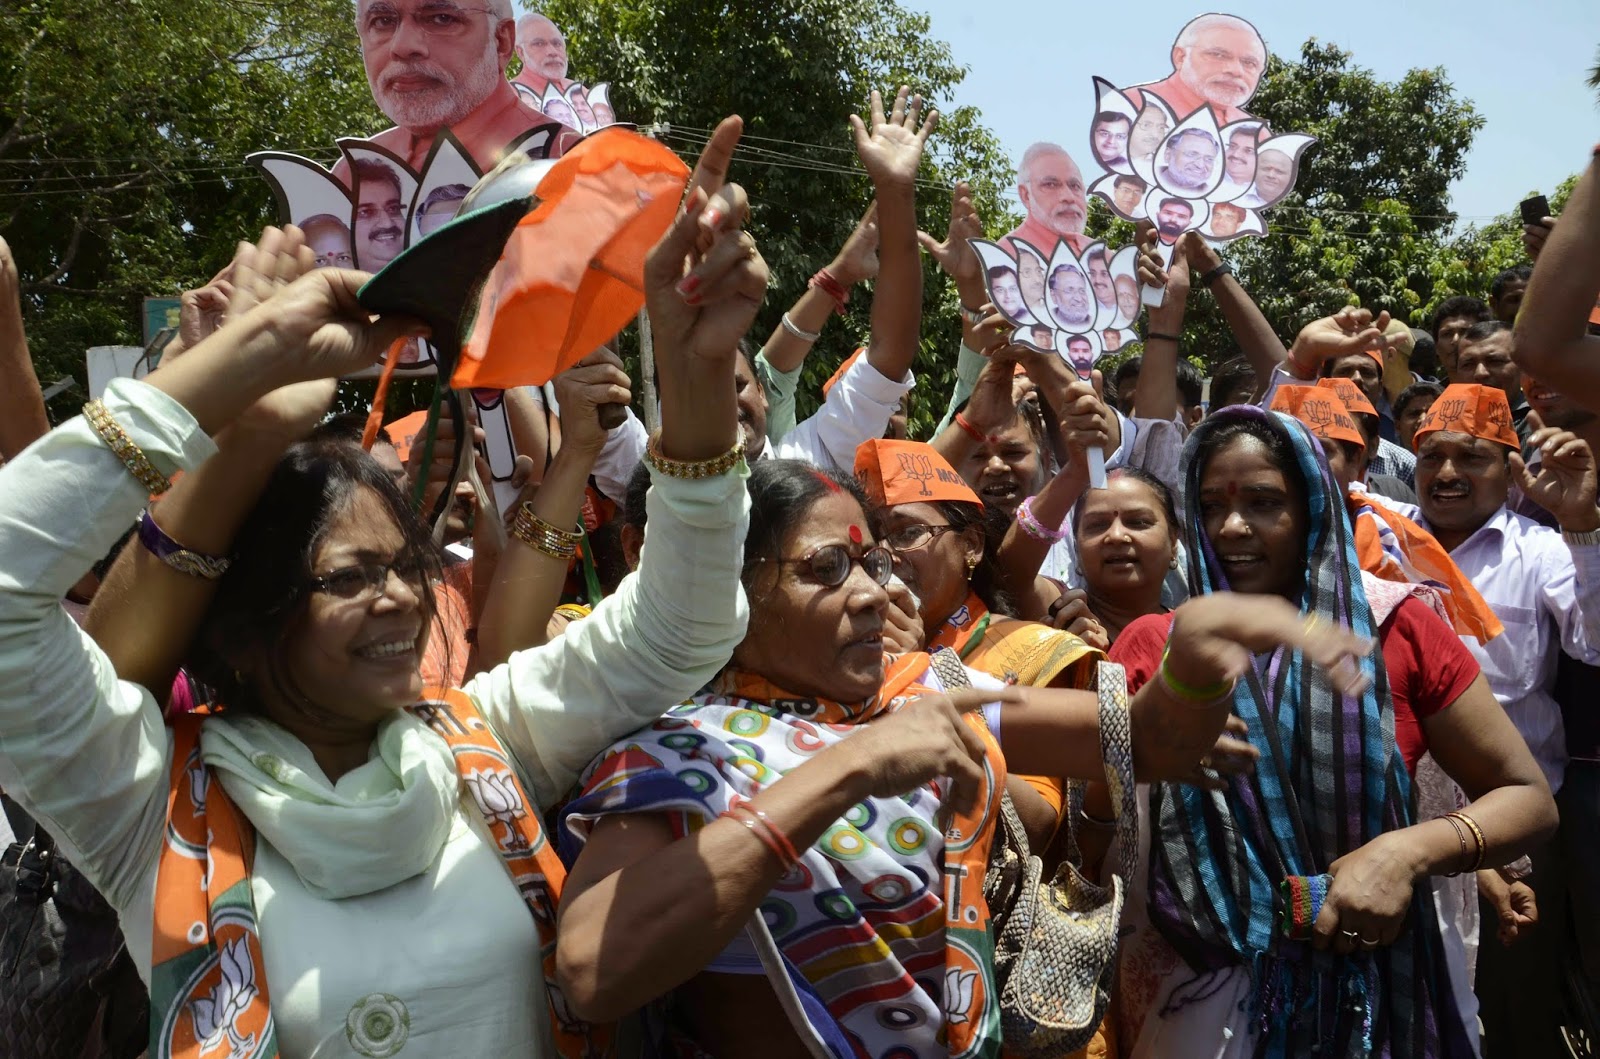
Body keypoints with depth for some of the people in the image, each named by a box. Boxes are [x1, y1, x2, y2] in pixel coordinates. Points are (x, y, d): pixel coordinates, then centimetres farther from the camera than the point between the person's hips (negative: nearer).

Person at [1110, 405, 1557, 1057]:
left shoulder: (1394, 628, -6)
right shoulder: (1152, 646, -4)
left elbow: (1527, 797, 0)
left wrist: (1412, 852, -19)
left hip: (1370, 987, 0)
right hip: (1197, 989, 1)